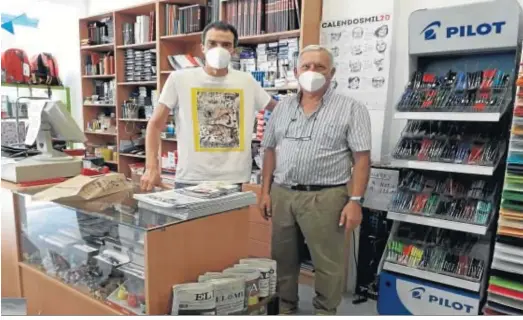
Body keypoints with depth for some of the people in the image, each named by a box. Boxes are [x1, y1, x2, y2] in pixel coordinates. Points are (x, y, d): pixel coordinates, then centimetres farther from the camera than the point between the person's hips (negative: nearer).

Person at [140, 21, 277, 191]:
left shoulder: (247, 81, 6)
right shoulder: (179, 78, -1)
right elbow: (155, 124, 0)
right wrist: (151, 167, -9)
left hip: (235, 181, 2)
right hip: (190, 180, -2)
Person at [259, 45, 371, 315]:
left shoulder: (351, 109, -3)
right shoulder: (282, 108, 11)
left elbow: (362, 158, -7)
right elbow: (270, 151, 12)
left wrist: (355, 200, -13)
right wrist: (265, 191, 7)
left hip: (325, 197, -4)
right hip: (282, 194, 5)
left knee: (327, 262, 7)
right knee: (282, 257, 16)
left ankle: (326, 311, 29)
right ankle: (284, 307, 36)